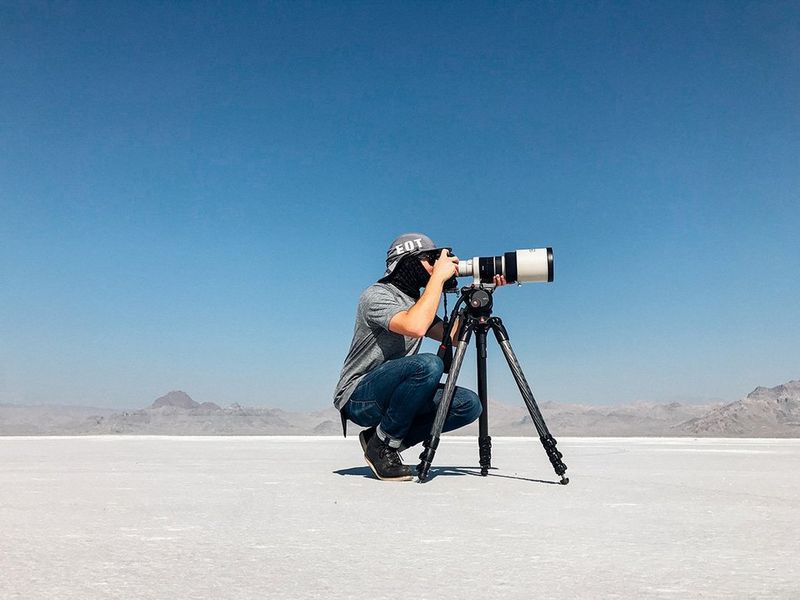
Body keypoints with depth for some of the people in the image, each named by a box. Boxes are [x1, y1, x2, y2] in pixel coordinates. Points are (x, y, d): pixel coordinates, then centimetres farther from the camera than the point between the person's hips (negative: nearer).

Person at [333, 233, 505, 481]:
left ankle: (389, 442, 1)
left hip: (387, 397, 8)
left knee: (469, 404, -10)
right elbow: (415, 327, -34)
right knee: (428, 365, -33)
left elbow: (454, 336, 11)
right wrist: (438, 277, -24)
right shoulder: (376, 295, -14)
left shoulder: (418, 303, 14)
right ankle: (381, 444, -14)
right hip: (358, 397, -8)